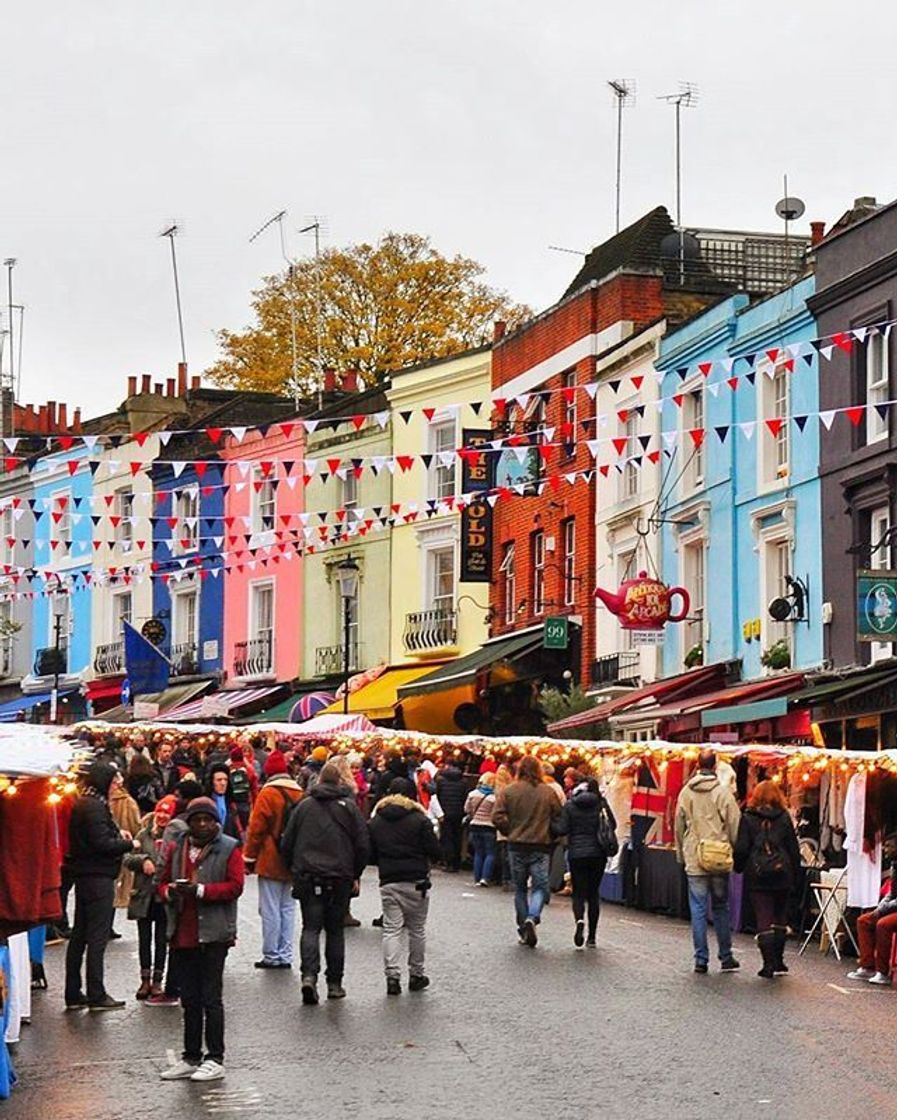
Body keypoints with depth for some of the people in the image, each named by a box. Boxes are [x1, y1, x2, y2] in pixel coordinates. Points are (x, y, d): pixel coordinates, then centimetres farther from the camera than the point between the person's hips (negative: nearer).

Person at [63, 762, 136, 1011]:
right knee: (97, 936, -5)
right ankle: (96, 996, -2)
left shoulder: (81, 803, 13)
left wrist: (117, 832, 8)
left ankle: (73, 994, 17)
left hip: (83, 876, 10)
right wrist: (129, 844, -9)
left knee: (79, 935, 12)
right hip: (98, 877, -10)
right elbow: (102, 844, -22)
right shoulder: (94, 806, -18)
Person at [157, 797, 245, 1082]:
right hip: (182, 935, 6)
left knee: (211, 998, -4)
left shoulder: (228, 849, -3)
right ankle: (191, 1058, 20)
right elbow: (163, 882, 17)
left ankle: (215, 1059, 2)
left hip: (213, 934, -5)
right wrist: (169, 891, -7)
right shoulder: (176, 849, 13)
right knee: (189, 999, 12)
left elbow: (235, 886, -11)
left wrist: (200, 890, -20)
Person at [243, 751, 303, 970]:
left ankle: (272, 956, 1)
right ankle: (285, 956, 13)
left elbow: (256, 829, -11)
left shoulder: (268, 794, -11)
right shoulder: (298, 793, 8)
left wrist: (249, 858, -2)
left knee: (270, 910, -1)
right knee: (288, 908, 11)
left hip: (270, 863, -6)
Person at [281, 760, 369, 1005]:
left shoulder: (303, 806, 2)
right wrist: (355, 874, 11)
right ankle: (334, 983, 12)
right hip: (340, 878, 0)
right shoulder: (349, 807, -1)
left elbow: (286, 844, 3)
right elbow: (363, 845, -2)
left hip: (308, 877, 0)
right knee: (335, 930, 10)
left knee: (311, 927, 1)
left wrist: (295, 870, 17)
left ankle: (309, 975, -19)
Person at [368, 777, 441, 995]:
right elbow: (434, 851, -6)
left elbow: (370, 855, 6)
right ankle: (416, 975, 16)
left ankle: (392, 975, -10)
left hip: (388, 883, 2)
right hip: (416, 882, -2)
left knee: (391, 930, 2)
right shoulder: (419, 819, -6)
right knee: (417, 929, 10)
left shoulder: (375, 822, 3)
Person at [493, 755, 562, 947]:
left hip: (516, 846, 1)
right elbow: (559, 818, -2)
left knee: (520, 888, 13)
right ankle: (532, 917, -22)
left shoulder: (508, 791, -4)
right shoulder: (548, 792, -4)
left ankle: (524, 930, 14)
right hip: (541, 847, -1)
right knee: (540, 886, 3)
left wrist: (510, 832, 6)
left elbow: (497, 817, -10)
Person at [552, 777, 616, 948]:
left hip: (577, 854, -1)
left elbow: (562, 830, -7)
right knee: (593, 893, 10)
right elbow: (612, 826, -2)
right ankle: (591, 937, 8)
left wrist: (551, 822, 10)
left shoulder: (570, 806, -2)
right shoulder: (601, 804, -1)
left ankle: (579, 920, -27)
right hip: (598, 854, 1)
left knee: (578, 892, 5)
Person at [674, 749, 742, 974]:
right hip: (719, 860, -1)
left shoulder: (686, 793, 1)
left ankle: (701, 959, 1)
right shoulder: (723, 792, -7)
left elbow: (679, 827, 9)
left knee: (698, 909, 3)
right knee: (721, 908, 11)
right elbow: (734, 826, -6)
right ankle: (726, 957, 14)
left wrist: (681, 854, 19)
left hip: (694, 860, 1)